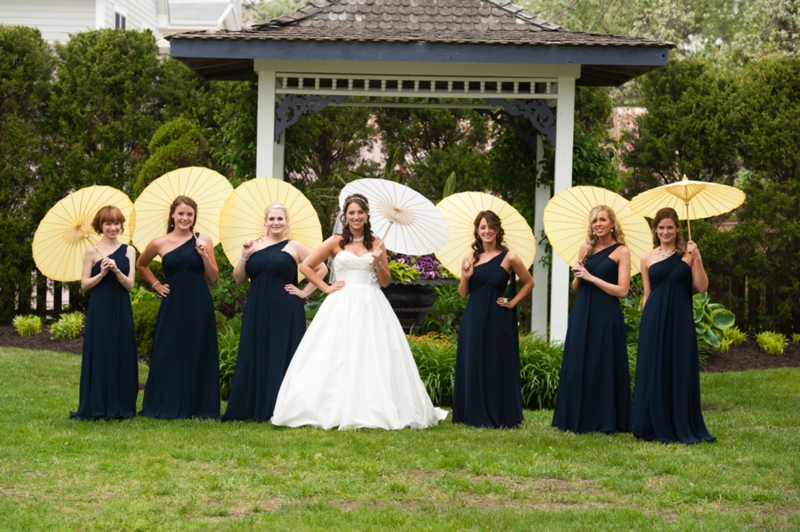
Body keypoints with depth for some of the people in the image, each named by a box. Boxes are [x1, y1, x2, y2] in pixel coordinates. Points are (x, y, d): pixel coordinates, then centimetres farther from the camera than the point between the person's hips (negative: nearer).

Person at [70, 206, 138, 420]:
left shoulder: (128, 251, 7)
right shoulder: (92, 251, -1)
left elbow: (130, 284, 0)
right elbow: (85, 284, -2)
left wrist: (116, 270, -16)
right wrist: (102, 274, -17)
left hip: (122, 310, 3)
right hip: (99, 310, -3)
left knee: (122, 355, 4)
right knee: (99, 354, -3)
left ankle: (120, 406, 11)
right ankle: (97, 407, 2)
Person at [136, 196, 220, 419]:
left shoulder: (203, 241, 1)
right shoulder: (160, 243, 2)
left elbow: (213, 277, 1)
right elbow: (141, 265, 20)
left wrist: (204, 255, -13)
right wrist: (156, 285, 10)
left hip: (199, 305, 0)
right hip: (172, 305, 0)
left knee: (197, 354, 3)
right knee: (169, 354, 1)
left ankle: (197, 406, 10)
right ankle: (169, 406, 9)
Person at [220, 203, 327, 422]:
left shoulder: (294, 247, 1)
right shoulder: (254, 245, 10)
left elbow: (322, 268, 0)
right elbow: (238, 278, 10)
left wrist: (305, 292, -4)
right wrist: (244, 256, -4)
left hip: (284, 312, -4)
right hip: (257, 311, 4)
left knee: (281, 357, -2)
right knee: (254, 357, 3)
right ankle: (255, 407, 8)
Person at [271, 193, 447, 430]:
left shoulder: (376, 243, 9)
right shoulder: (336, 242, 4)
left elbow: (386, 281, 10)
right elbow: (306, 265, 6)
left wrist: (378, 263, -8)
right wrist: (326, 287, 0)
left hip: (371, 307, 1)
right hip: (342, 306, -1)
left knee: (373, 360, -2)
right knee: (338, 358, -5)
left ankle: (374, 410, 3)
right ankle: (336, 411, -1)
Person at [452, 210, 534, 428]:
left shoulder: (509, 258, -4)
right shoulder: (470, 258, 5)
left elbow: (529, 283, 8)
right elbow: (463, 293, 10)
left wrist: (512, 302, 0)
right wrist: (465, 277, -8)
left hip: (497, 320, -3)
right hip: (473, 320, 3)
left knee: (498, 366, 1)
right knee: (472, 366, 6)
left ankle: (499, 416, 9)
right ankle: (474, 415, 14)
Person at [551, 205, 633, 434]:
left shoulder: (621, 252, -2)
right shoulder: (586, 249, 12)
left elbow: (622, 290, -10)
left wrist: (591, 277, -12)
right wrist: (577, 276, -6)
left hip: (606, 315, -5)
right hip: (582, 313, 5)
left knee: (604, 365, -2)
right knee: (578, 365, 5)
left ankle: (606, 421, 4)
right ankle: (579, 418, 12)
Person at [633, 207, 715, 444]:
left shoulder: (688, 254, 2)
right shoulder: (648, 258, 7)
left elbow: (702, 287, -5)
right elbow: (647, 294, 11)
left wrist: (697, 259, -14)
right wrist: (646, 321, 6)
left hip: (680, 321, -1)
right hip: (654, 321, 2)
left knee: (680, 371, 1)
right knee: (654, 371, 3)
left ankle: (682, 428, 9)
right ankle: (655, 427, 11)